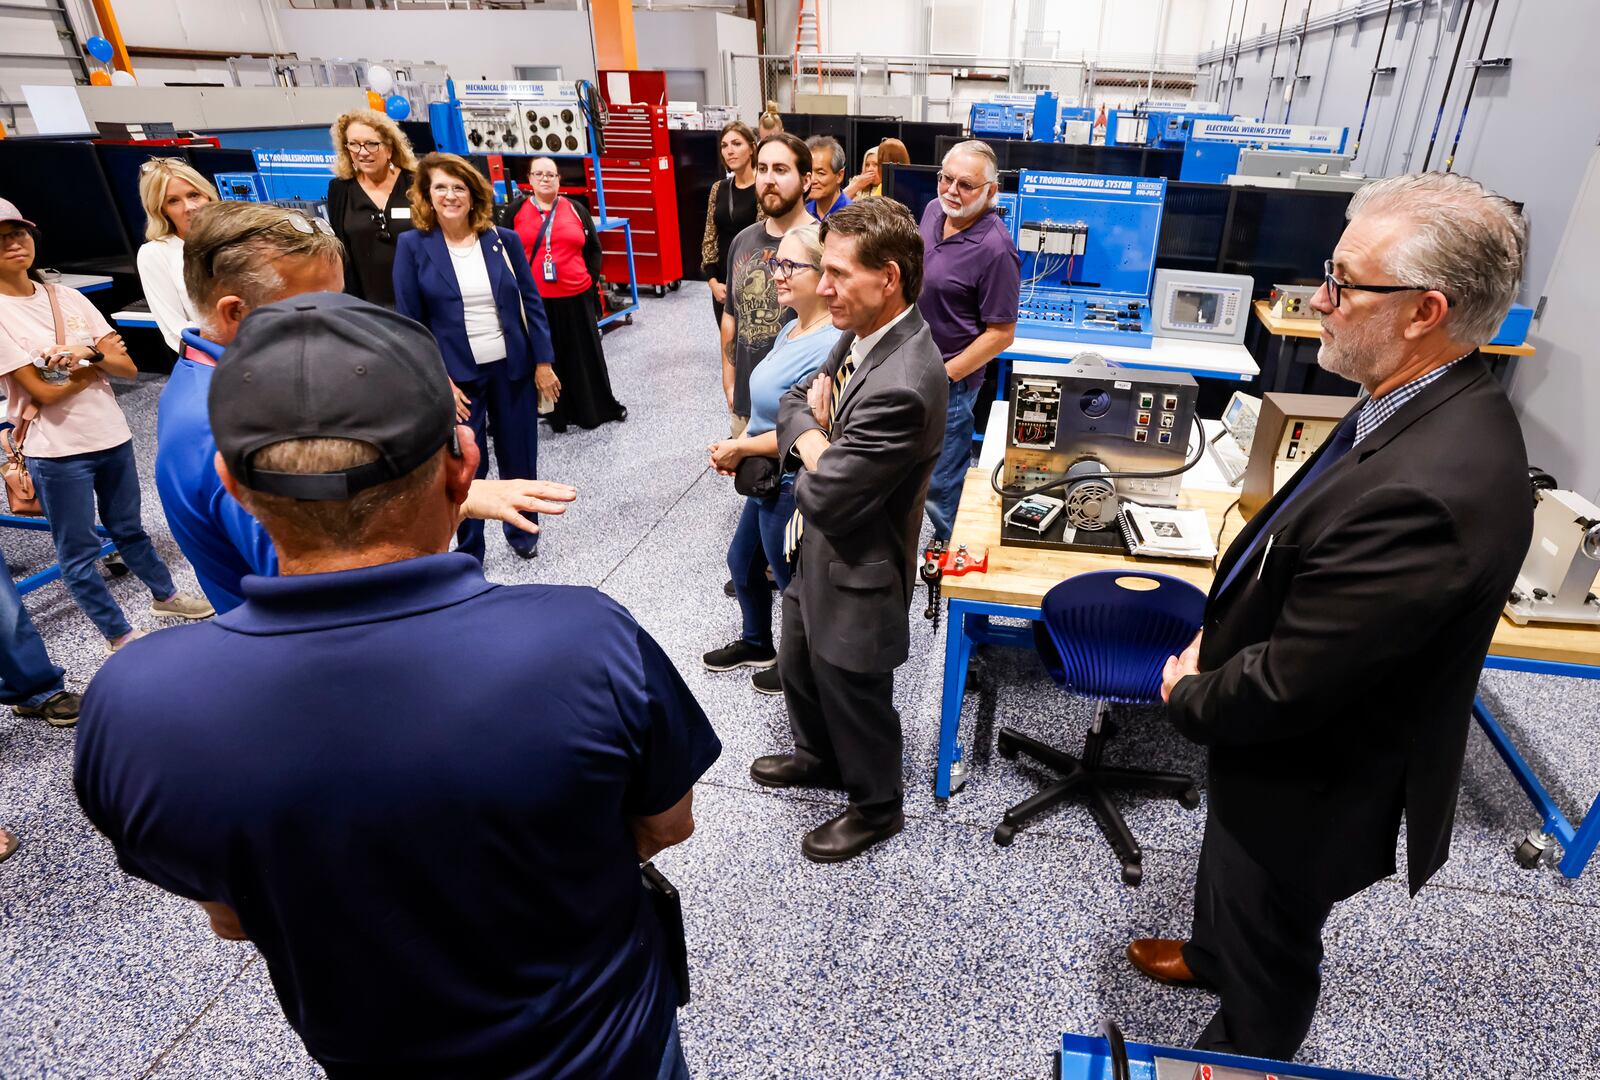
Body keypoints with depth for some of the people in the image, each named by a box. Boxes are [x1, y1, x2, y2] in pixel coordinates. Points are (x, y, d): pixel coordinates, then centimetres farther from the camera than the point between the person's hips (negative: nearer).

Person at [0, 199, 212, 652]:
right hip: (57, 450, -4)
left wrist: (90, 352, -20)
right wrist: (101, 361, -6)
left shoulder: (67, 297, 3)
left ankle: (165, 595, 41)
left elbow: (127, 367, -2)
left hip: (111, 435, 4)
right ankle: (121, 636, 19)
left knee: (128, 528, 22)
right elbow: (43, 391, -14)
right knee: (78, 551, 7)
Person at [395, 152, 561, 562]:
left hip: (513, 368, 2)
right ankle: (468, 552, 23)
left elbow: (531, 303, 5)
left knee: (519, 457, 12)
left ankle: (522, 531, 35)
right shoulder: (413, 245, -4)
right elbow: (410, 322, -4)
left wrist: (543, 362, 0)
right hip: (456, 375, -2)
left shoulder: (503, 239, 1)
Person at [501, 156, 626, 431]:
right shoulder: (515, 210, 4)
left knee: (585, 356, 10)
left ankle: (599, 409, 24)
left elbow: (594, 249, 11)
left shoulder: (576, 209, 8)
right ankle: (556, 414, 18)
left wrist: (591, 280, 2)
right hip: (533, 299, -1)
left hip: (575, 296, 1)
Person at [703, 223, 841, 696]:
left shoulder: (829, 347, -28)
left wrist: (740, 449, -16)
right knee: (742, 562, 26)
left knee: (792, 579, 13)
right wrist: (736, 447, -1)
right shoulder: (792, 330, 3)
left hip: (793, 487, -10)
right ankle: (756, 643, 51)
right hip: (767, 479, 10)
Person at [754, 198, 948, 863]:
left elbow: (824, 495, -30)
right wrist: (820, 437, -15)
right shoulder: (863, 333, -3)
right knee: (797, 670, 29)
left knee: (855, 701, 15)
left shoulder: (902, 386, -33)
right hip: (816, 556, 9)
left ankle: (875, 807, 43)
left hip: (856, 575, -9)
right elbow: (793, 404, 7)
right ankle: (819, 757, 57)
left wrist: (809, 439, -10)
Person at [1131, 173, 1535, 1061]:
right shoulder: (1429, 404, -8)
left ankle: (1243, 1048, 51)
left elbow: (1287, 685, -31)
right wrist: (1220, 638, -2)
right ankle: (1211, 955, 64)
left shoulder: (1426, 488, -39)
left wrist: (1190, 696, -12)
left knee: (1267, 954, 22)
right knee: (1230, 880, 35)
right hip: (1289, 741, 8)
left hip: (1308, 787, -8)